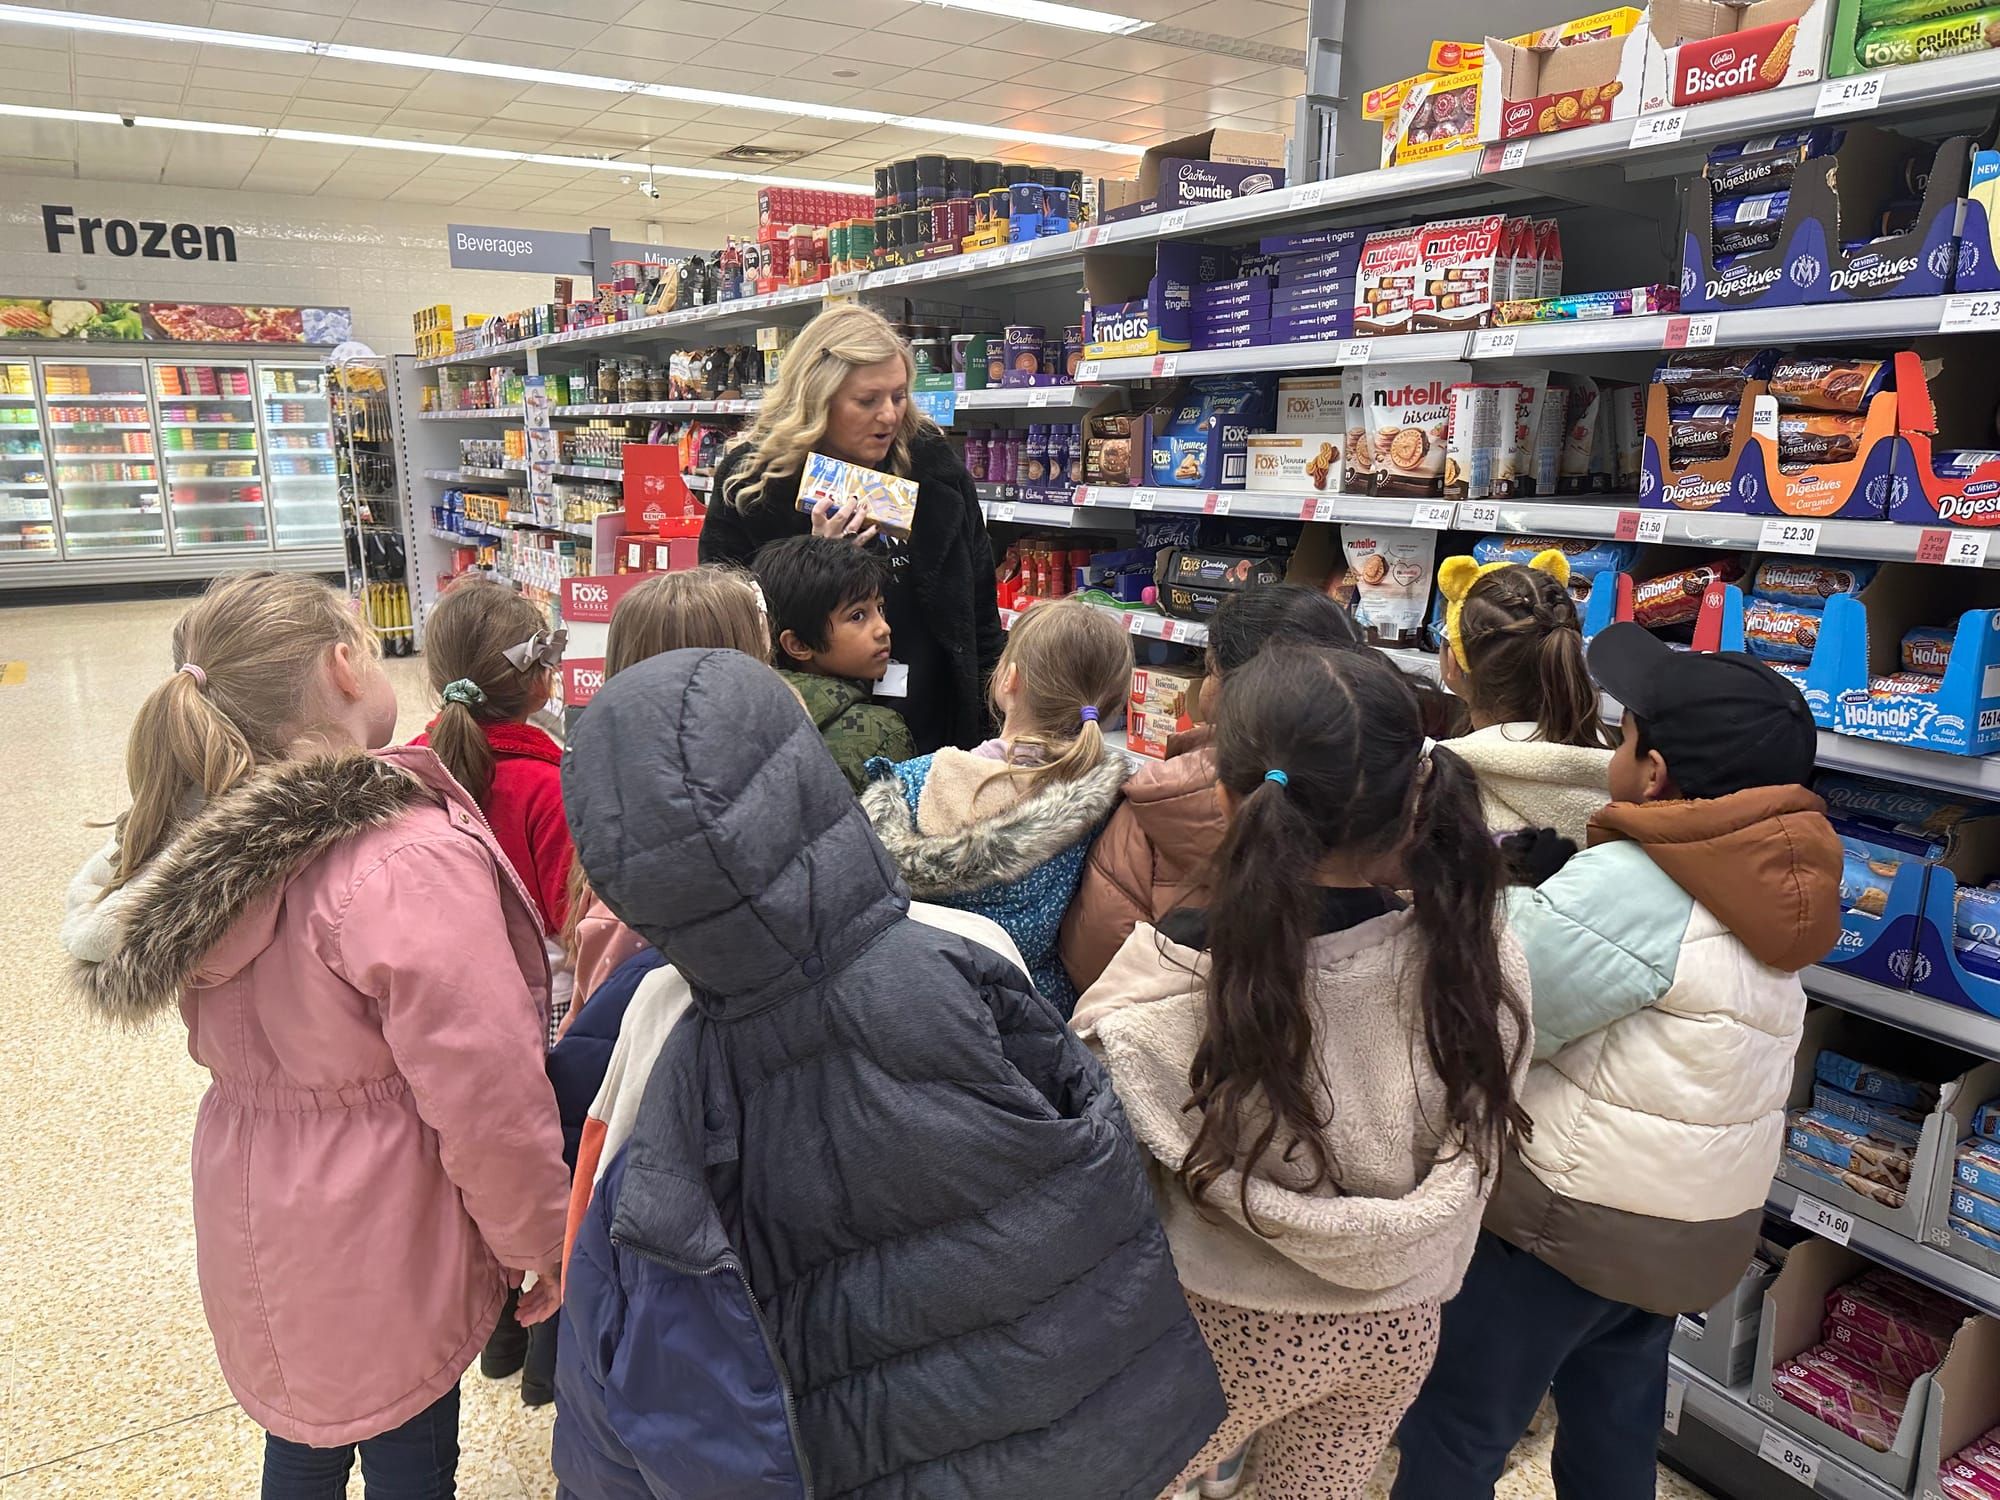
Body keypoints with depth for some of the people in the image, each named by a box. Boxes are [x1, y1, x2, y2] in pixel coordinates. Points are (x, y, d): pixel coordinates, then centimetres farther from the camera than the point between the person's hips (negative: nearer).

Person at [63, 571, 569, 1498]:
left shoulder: (203, 846, -3)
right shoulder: (414, 863, -30)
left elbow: (231, 1042, 8)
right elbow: (487, 1097, -26)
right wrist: (538, 1242, -12)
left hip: (252, 1222, 7)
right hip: (382, 1253, -7)